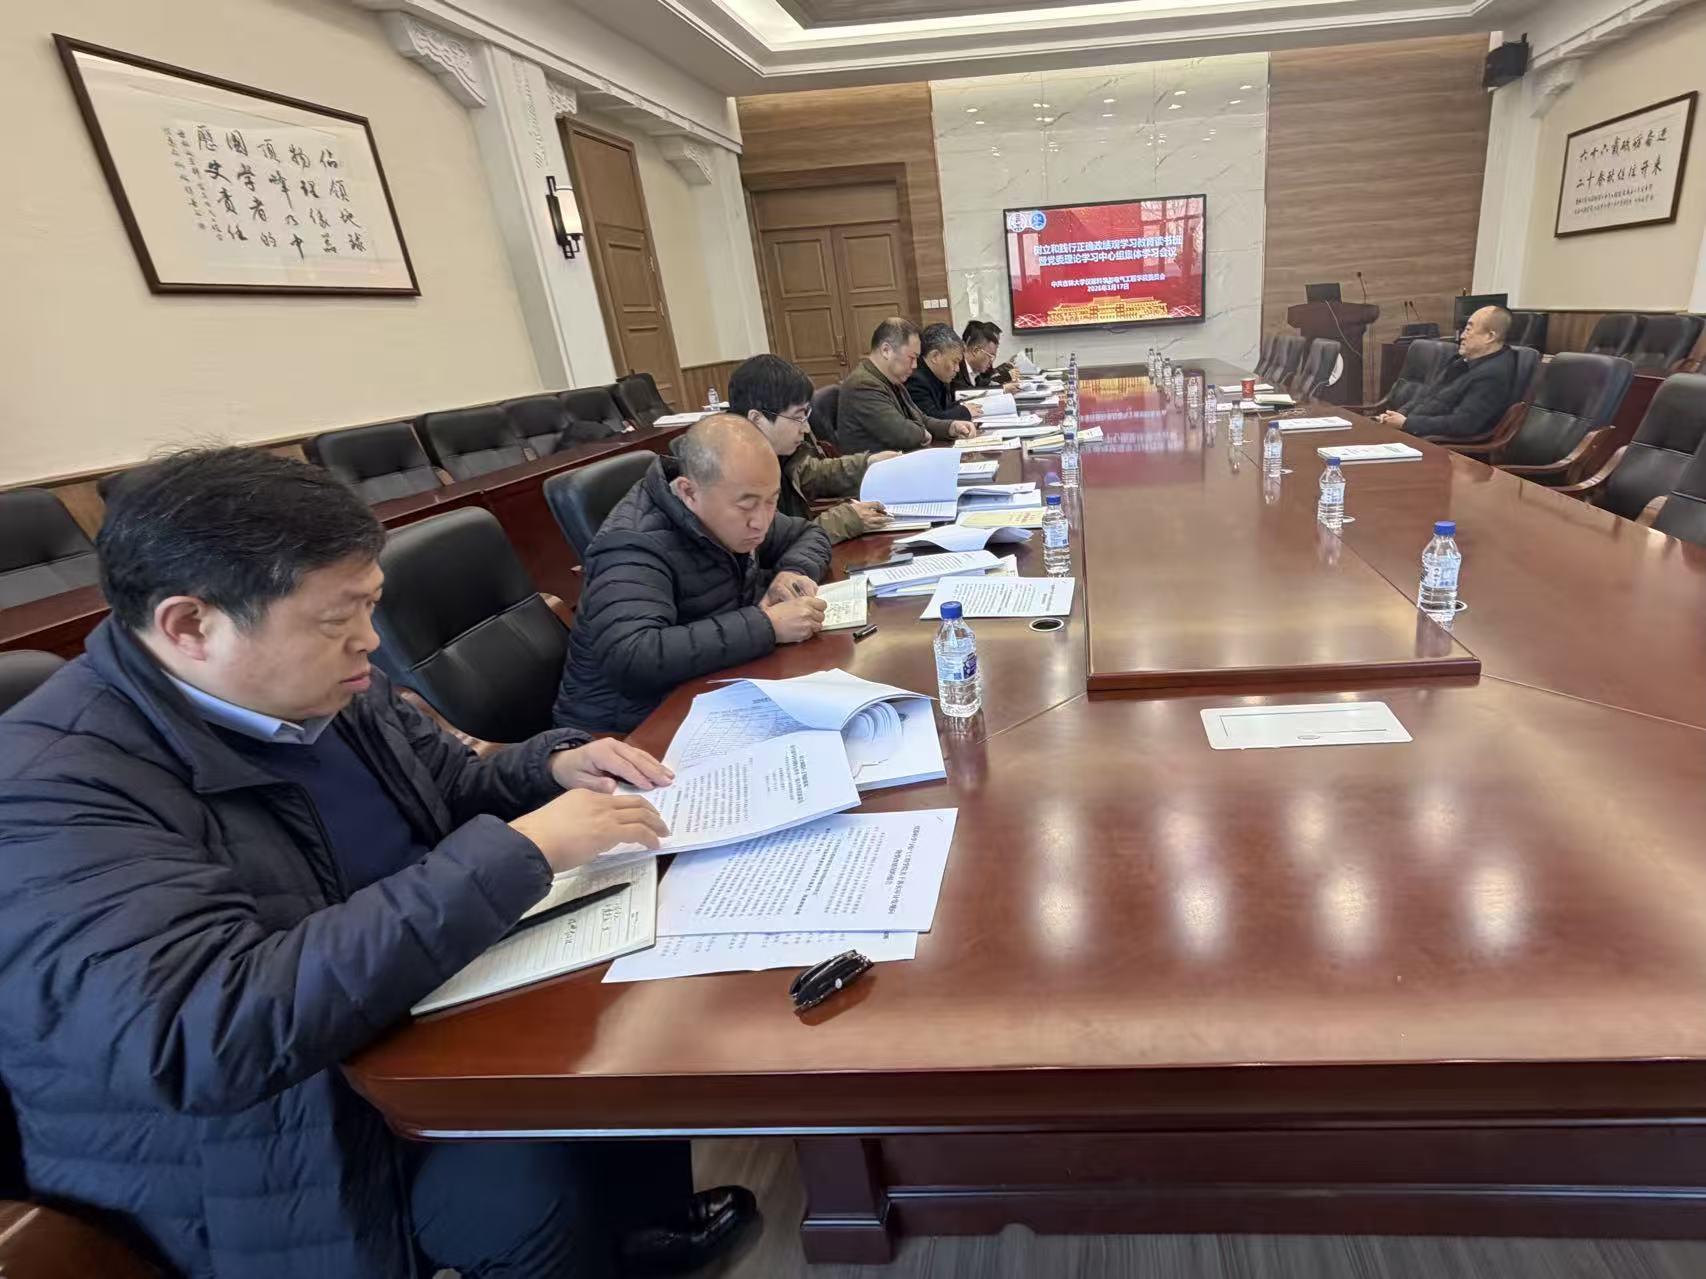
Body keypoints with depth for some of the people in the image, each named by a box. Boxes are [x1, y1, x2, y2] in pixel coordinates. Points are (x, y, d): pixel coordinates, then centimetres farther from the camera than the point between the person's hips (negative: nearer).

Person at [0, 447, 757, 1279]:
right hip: (286, 1142, -6)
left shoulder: (324, 691, -3)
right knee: (539, 1182, -23)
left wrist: (553, 767, -9)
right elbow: (213, 1035, -37)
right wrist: (520, 852, -35)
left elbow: (451, 791, 12)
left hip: (430, 1008, 7)